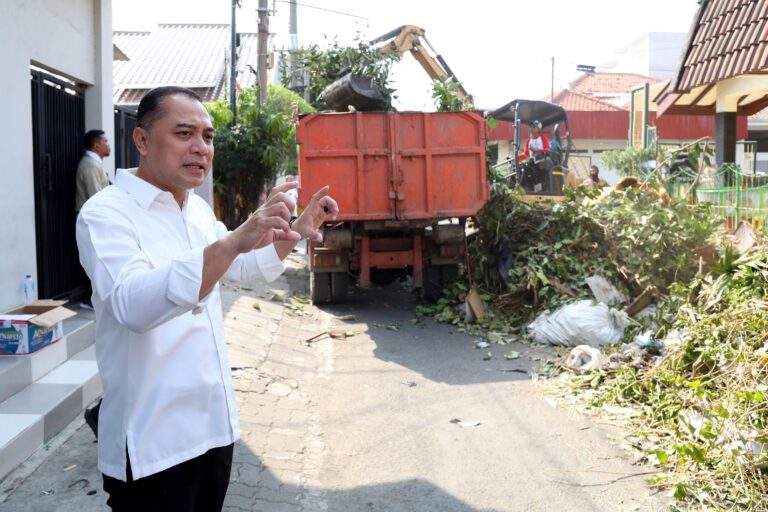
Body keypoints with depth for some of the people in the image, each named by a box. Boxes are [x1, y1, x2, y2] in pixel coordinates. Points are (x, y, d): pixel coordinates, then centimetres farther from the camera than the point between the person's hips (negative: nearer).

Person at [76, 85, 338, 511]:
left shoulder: (198, 209, 9)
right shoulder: (106, 213, -16)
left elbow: (245, 268, 26)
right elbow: (132, 305, -36)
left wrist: (297, 230, 9)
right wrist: (234, 241, -46)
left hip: (214, 427, 8)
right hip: (153, 444, -8)